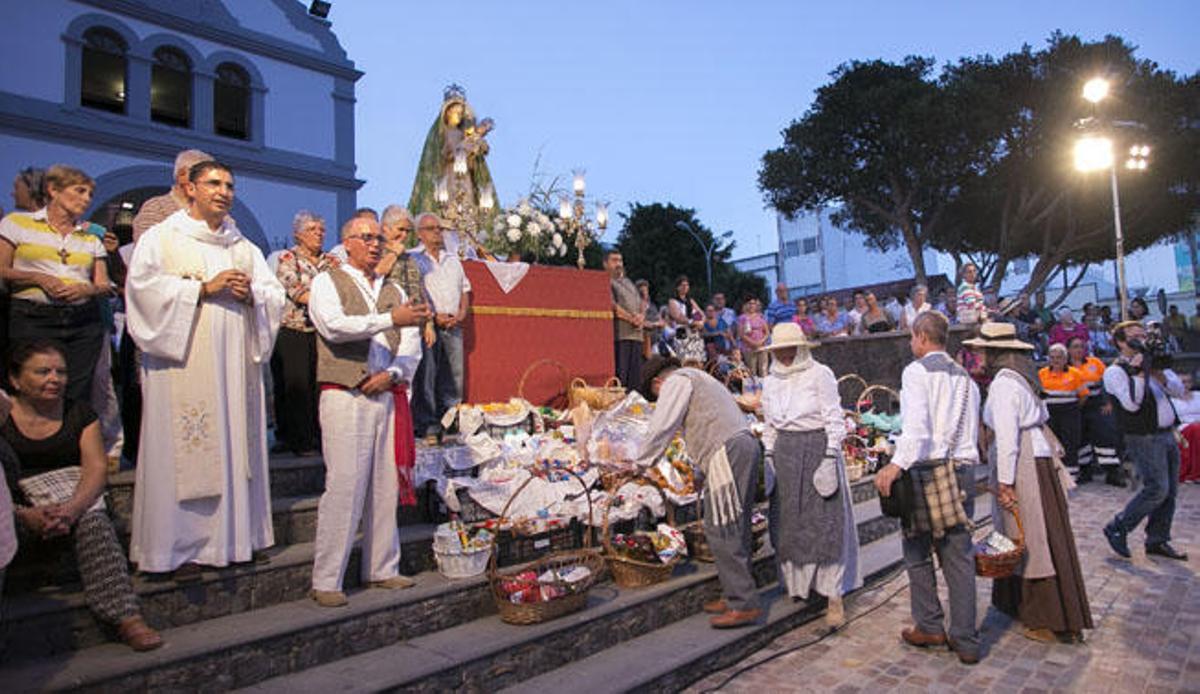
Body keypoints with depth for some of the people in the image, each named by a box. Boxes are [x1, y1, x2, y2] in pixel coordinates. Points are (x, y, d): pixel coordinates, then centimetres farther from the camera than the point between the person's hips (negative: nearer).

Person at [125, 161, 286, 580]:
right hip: (183, 362, -4)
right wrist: (205, 287, -12)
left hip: (235, 362, 4)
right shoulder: (161, 238, 8)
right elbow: (144, 285, -7)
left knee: (236, 446, 4)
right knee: (184, 451, -5)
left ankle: (238, 536, 12)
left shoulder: (244, 247, 20)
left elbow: (276, 294, 15)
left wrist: (251, 292, -6)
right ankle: (180, 547, 3)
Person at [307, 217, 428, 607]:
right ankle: (326, 581, 4)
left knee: (386, 486, 8)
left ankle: (382, 569, 19)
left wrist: (392, 374, -8)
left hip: (388, 397, 5)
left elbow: (412, 344, 10)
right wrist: (391, 319, -22)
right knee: (344, 487, -6)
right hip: (345, 397, -5)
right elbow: (334, 326, -14)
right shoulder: (327, 282, 5)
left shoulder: (394, 291, 18)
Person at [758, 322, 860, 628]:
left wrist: (830, 457, -13)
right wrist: (768, 457, 11)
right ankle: (798, 582, 25)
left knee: (826, 522, -3)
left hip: (817, 449, -5)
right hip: (785, 453, 5)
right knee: (789, 521, 9)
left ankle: (834, 597, 2)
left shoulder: (820, 375, -7)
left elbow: (834, 420, -8)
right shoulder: (771, 383, 10)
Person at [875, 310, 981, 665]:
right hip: (963, 469, 6)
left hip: (928, 469, -6)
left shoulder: (916, 371, -6)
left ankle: (929, 626, 18)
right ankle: (966, 640, 13)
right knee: (959, 556, 9)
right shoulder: (965, 376, 16)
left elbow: (917, 425, -21)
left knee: (917, 551, 10)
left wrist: (897, 463, -30)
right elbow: (974, 430, 16)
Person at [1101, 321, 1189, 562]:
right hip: (1144, 438, -8)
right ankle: (1117, 528, 1)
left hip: (1167, 435, 8)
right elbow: (1132, 404, -20)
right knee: (1156, 489, -13)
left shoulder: (1150, 363, 15)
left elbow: (1179, 390, 5)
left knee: (1169, 491, 9)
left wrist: (1159, 375, -14)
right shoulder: (1115, 371, -9)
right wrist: (1140, 374, -24)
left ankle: (1157, 541, 19)